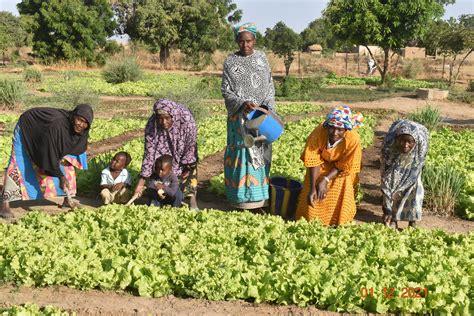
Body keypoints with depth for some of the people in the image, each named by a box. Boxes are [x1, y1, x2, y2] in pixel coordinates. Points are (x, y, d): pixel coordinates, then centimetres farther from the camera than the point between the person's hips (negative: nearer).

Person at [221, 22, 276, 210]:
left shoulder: (261, 58, 6)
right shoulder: (230, 61, -1)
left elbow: (270, 86, 8)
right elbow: (225, 90, -3)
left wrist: (267, 106, -8)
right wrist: (242, 103, -19)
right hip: (240, 117, -2)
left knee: (261, 152, 5)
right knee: (242, 152, -4)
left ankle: (260, 196, 14)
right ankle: (242, 197, 4)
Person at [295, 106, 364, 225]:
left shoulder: (353, 139, -38)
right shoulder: (319, 132, -36)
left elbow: (345, 166, -22)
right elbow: (312, 161, -26)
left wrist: (326, 180, -30)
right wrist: (312, 188, -31)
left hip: (340, 171, -1)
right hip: (322, 165, 1)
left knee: (339, 199, -2)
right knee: (314, 196, 0)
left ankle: (338, 224, 24)